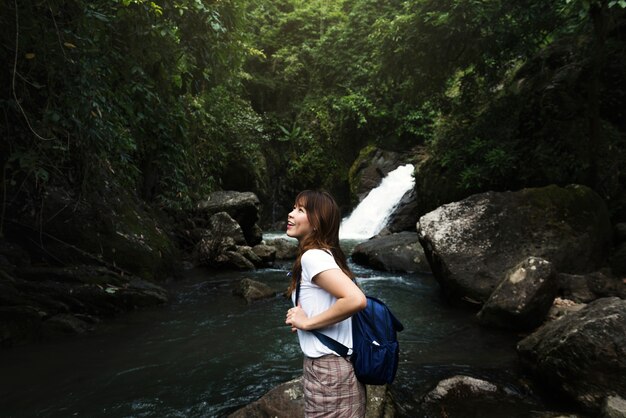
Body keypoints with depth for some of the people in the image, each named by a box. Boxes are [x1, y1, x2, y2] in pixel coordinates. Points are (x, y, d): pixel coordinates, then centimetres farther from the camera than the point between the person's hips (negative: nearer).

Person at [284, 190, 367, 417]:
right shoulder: (327, 254, 8)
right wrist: (304, 318, 3)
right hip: (340, 364, 9)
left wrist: (307, 322, -19)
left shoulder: (312, 256, -19)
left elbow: (356, 300, -31)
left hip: (328, 369, -9)